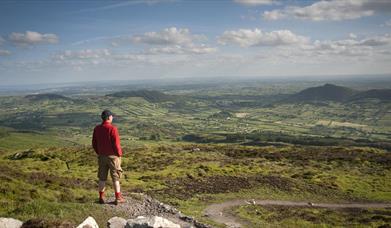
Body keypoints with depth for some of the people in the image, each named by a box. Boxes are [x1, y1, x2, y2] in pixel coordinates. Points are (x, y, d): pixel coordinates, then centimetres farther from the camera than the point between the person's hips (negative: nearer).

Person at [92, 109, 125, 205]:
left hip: (102, 156, 5)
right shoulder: (112, 128, -18)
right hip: (113, 156, -5)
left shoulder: (96, 129, 0)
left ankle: (101, 197, 18)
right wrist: (119, 154, -3)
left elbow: (94, 144, 6)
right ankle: (118, 198, 11)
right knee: (115, 177, 6)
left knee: (102, 177, 13)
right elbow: (116, 144, -17)